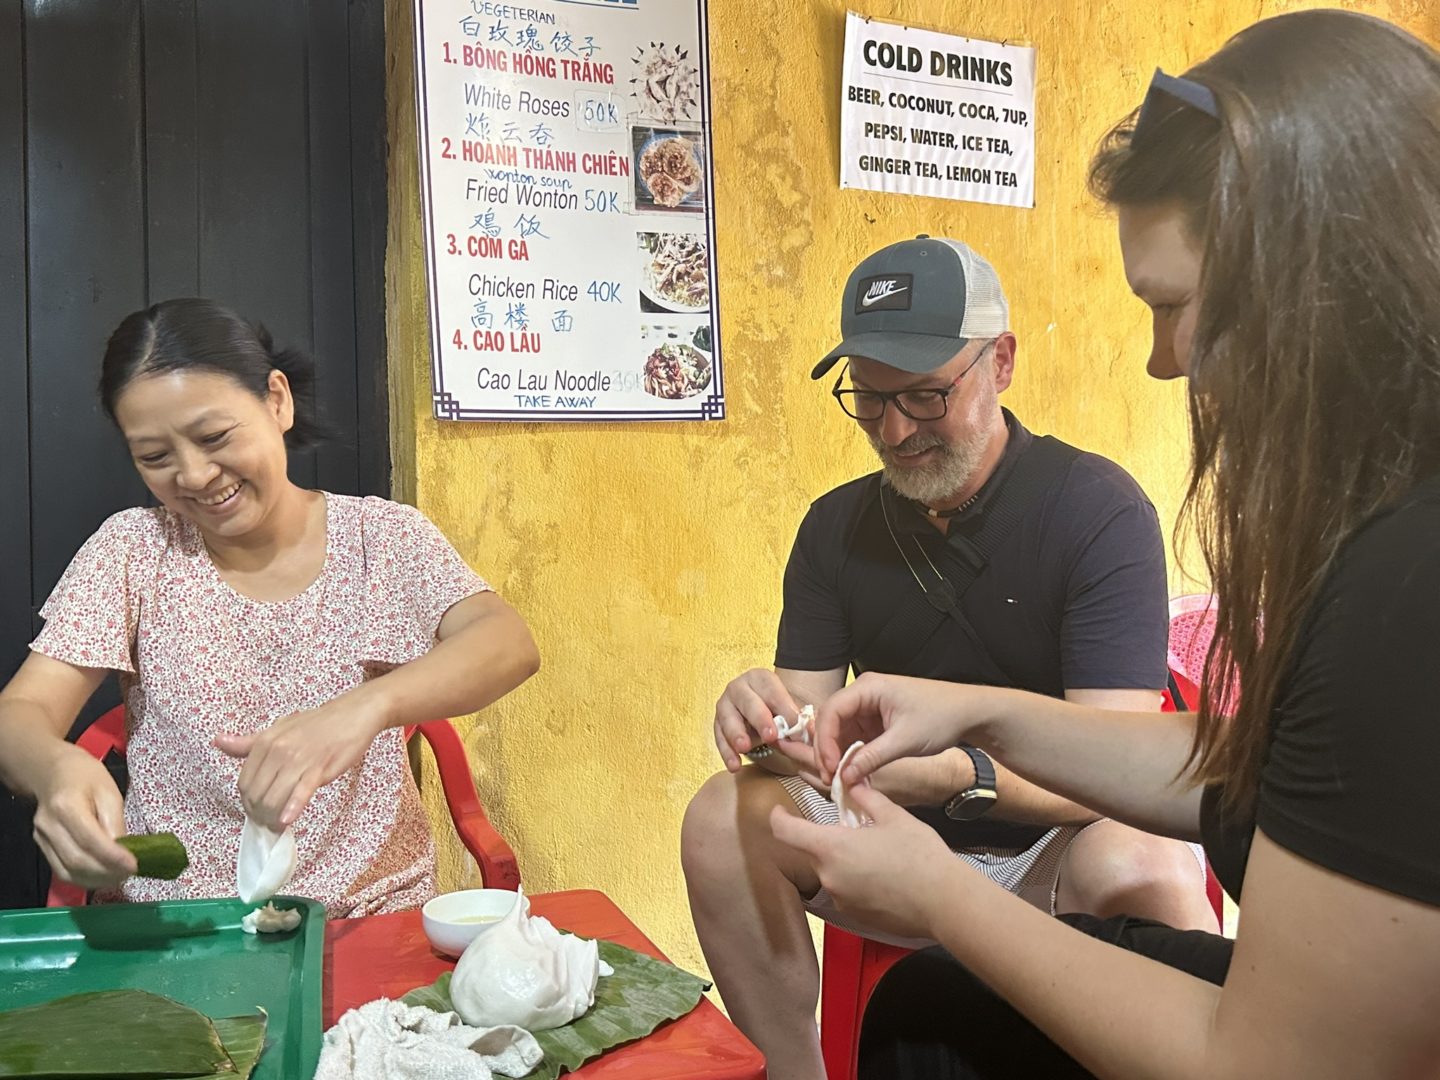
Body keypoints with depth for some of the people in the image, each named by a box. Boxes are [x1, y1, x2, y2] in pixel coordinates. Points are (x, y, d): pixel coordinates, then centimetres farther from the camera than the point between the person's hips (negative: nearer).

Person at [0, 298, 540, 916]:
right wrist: (57, 767, -30)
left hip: (370, 911, -1)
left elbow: (510, 645, -16)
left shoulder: (381, 537, 0)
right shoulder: (132, 550, 4)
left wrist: (365, 706, -36)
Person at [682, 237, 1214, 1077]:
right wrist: (767, 716, -27)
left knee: (1141, 870, -35)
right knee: (725, 818, -18)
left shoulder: (1100, 511, -13)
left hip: (1055, 846, -3)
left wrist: (960, 775, -41)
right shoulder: (836, 527, 3)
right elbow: (809, 720, -2)